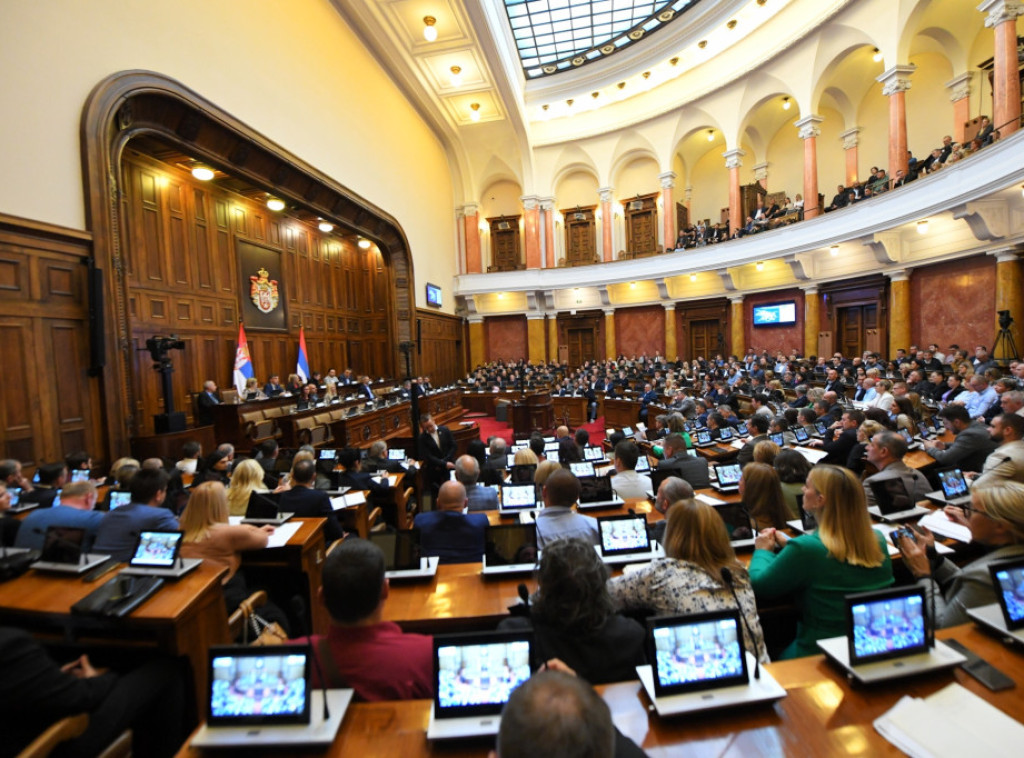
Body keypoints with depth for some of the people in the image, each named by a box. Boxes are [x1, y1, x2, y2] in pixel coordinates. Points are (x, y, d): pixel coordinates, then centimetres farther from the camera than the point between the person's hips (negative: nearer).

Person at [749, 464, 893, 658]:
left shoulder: (806, 548, -27)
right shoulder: (878, 541, -7)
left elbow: (758, 586, -13)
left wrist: (763, 551, 4)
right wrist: (788, 546, 15)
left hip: (818, 657, -6)